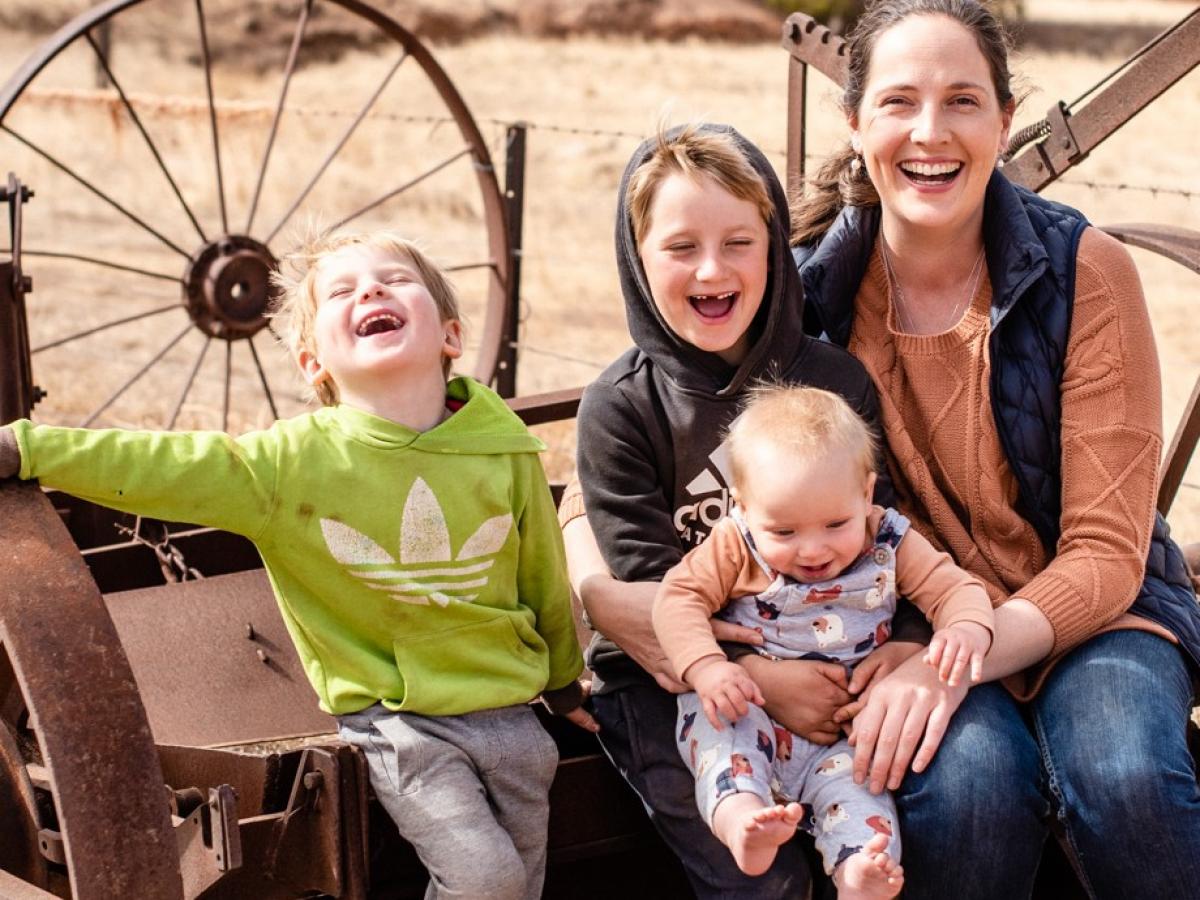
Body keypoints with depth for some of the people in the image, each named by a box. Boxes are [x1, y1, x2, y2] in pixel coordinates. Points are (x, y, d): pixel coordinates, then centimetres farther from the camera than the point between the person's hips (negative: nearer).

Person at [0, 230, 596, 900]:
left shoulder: (504, 452, -6)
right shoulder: (293, 461, -11)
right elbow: (158, 467, -16)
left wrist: (564, 682, 21)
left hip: (509, 710, 3)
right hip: (397, 717, -3)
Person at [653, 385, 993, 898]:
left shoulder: (888, 545, 1)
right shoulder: (735, 546, -3)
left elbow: (953, 587, 0)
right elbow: (679, 596, -9)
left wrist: (967, 629, -25)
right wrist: (705, 667, -27)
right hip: (752, 710, -1)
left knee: (854, 777, -27)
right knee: (707, 714, -31)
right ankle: (739, 815, -50)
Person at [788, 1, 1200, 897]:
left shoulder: (1086, 270, -11)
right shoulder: (810, 285, -7)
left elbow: (1106, 555, -12)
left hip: (1081, 614, 0)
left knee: (1125, 775, -33)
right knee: (970, 776, -33)